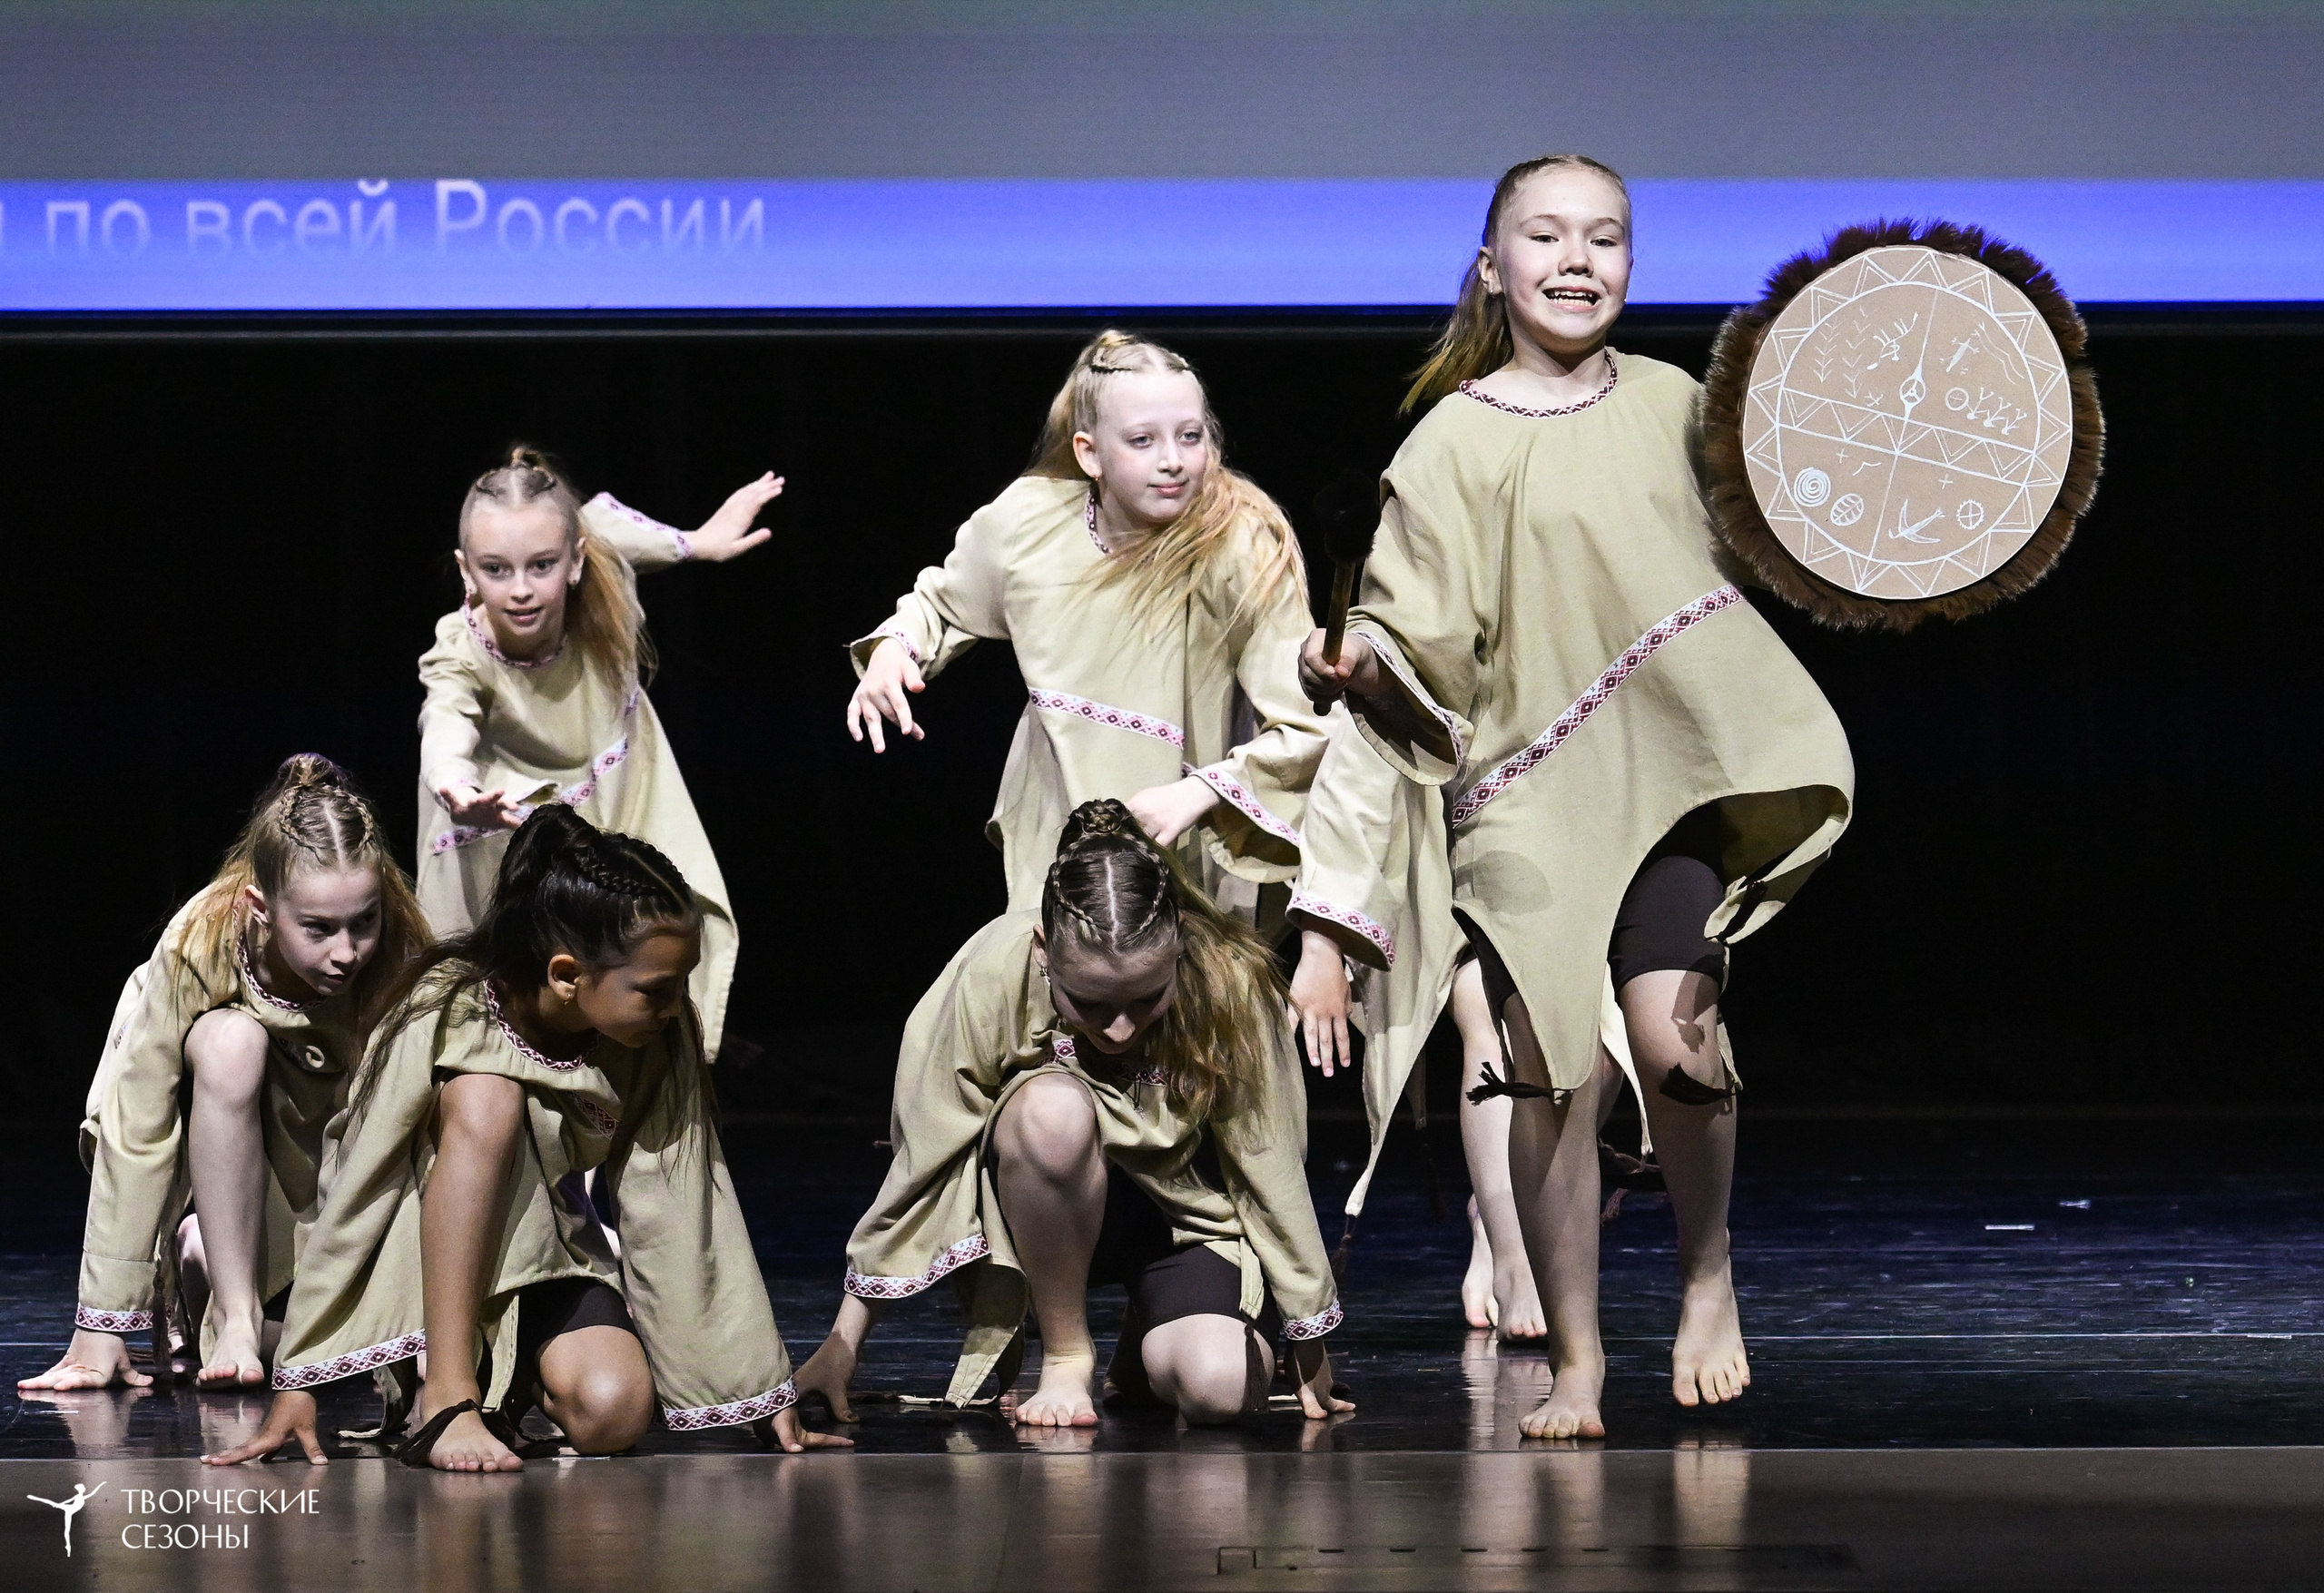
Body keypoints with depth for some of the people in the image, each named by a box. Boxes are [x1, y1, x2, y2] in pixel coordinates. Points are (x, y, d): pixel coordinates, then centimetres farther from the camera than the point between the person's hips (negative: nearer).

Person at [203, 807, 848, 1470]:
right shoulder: (448, 1019, -24)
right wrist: (297, 1385, -24)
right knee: (487, 1097, -33)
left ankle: (504, 1376, 6)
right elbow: (353, 1203, -22)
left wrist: (764, 1399, -10)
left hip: (551, 1257, 3)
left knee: (612, 1413, -29)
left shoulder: (660, 1039, -15)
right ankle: (444, 1397, -32)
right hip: (430, 1256, -3)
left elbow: (684, 1210, -11)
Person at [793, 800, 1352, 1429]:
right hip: (1048, 1210, 0)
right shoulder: (994, 974, -26)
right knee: (1051, 1107, -35)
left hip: (1192, 1214, 0)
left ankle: (1144, 1356, 6)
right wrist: (843, 1346, -12)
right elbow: (923, 1163, -15)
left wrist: (1311, 1362, -6)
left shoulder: (1231, 985, -26)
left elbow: (1272, 1174, -14)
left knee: (1219, 1388, -31)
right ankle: (1064, 1356, -14)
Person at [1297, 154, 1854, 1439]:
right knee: (1556, 1073, -6)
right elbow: (1425, 643, -4)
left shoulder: (1669, 402, 9)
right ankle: (1576, 1364, 8)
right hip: (1526, 789, -1)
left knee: (1670, 1033, -16)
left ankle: (1708, 1273, 11)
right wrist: (1358, 667, -23)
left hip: (1671, 765, 1)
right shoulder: (1453, 442, -1)